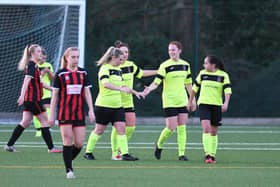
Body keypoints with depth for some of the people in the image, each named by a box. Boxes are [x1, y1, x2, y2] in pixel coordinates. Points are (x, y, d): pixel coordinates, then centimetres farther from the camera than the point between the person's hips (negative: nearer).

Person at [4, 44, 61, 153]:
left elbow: (39, 83, 26)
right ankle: (51, 147, 2)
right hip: (33, 98, -9)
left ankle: (9, 145, 9)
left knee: (25, 122, 9)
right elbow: (26, 81, -25)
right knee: (44, 121, -2)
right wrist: (22, 96, -34)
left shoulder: (34, 65, 16)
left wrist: (52, 89, 28)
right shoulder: (32, 66, -14)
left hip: (29, 99, 9)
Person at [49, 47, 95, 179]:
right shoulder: (61, 74, 0)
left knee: (79, 143, -2)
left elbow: (87, 93, 9)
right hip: (65, 113, -3)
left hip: (79, 113, 3)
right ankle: (69, 170, 1)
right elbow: (55, 95, 3)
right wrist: (52, 114, 1)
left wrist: (91, 110, -1)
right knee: (68, 141, -6)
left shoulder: (83, 73, 8)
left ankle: (68, 160, 24)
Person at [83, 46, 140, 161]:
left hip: (117, 105, 7)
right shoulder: (105, 68, -13)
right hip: (103, 105, -7)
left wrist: (132, 91, 21)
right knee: (99, 130, 3)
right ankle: (88, 152, 17)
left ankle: (125, 154, -6)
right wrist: (121, 89, -39)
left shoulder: (118, 70, 13)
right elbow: (105, 83, -31)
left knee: (121, 128, -5)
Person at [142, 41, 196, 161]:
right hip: (169, 101, -4)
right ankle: (159, 145, 19)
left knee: (182, 127, 0)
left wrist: (192, 99, 18)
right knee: (171, 127, -8)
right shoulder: (165, 66, -8)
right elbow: (156, 82, -13)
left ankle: (181, 154, 4)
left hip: (182, 101, 5)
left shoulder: (185, 65, 8)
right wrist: (149, 89, -32)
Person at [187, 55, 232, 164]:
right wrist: (190, 102, 20)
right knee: (206, 128, -17)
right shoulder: (202, 73, 5)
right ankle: (207, 154, -21)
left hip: (217, 106, 0)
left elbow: (227, 90, -9)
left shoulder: (223, 75, -2)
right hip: (203, 104, 0)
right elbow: (195, 88, 16)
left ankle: (212, 155, 20)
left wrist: (226, 103, -24)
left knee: (214, 132, 7)